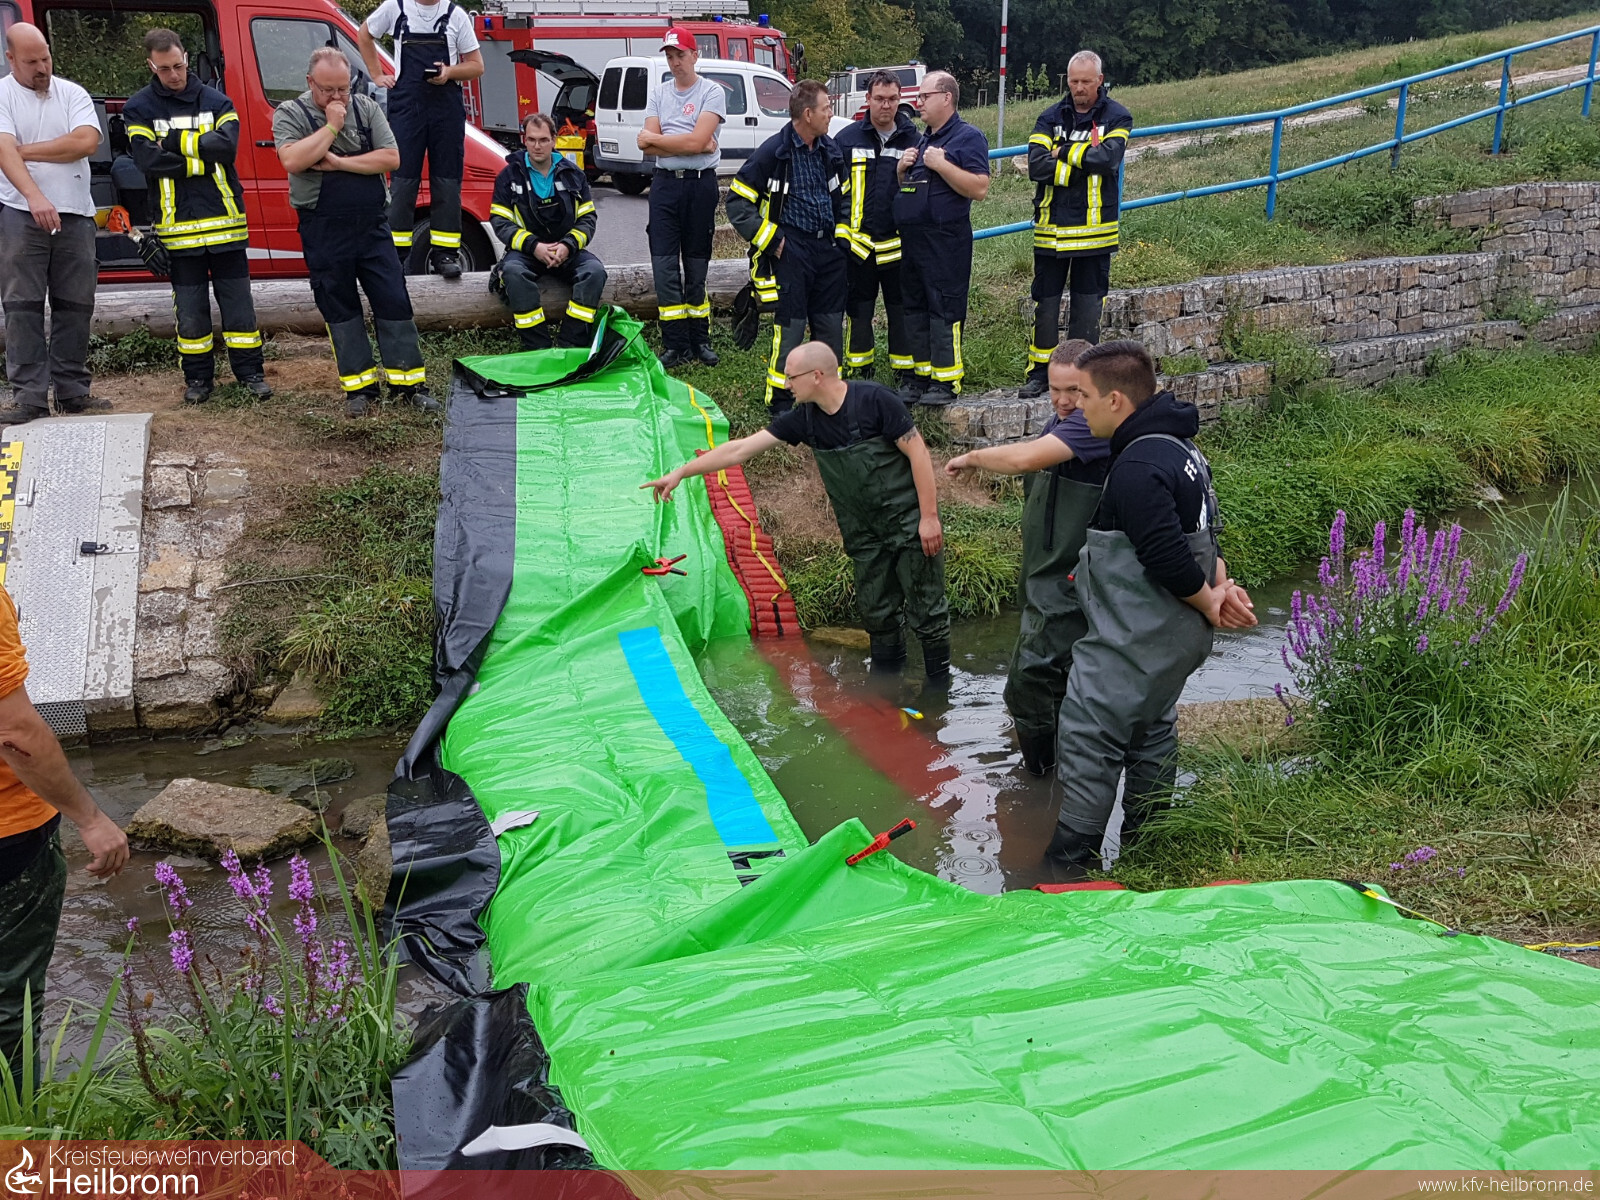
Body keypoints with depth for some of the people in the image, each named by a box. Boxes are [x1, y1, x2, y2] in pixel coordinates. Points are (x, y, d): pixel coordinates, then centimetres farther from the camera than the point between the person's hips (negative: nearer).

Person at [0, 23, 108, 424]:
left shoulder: (73, 93, 10)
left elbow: (86, 141, -7)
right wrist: (35, 197, -28)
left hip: (75, 215, 3)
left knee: (75, 305, 5)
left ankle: (73, 391, 12)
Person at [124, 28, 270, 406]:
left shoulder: (216, 101, 7)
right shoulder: (139, 108, 3)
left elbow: (227, 145, -12)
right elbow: (149, 161, -11)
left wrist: (177, 142, -13)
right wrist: (204, 158, -12)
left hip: (225, 221, 0)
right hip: (178, 226, 0)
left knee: (237, 301, 5)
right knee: (190, 307, 6)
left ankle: (250, 371, 14)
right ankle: (198, 377, 16)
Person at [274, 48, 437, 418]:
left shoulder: (367, 108, 6)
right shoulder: (290, 113, -1)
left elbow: (391, 158, -5)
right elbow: (293, 161, -18)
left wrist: (338, 162, -12)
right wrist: (332, 125, -13)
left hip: (372, 225, 2)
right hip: (323, 232, -1)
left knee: (394, 302, -2)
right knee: (339, 308, 4)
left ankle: (408, 383, 4)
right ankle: (359, 386, 13)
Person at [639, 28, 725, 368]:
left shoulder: (712, 92, -3)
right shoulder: (658, 93, 9)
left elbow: (697, 141, -16)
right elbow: (649, 147, -2)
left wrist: (654, 138, -6)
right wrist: (689, 145, -13)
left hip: (700, 184, -3)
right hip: (665, 184, 3)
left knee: (696, 265, 6)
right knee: (665, 266, -3)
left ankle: (699, 340, 14)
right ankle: (676, 345, 1)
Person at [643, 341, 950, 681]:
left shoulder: (874, 399, -16)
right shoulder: (804, 418, -1)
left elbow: (917, 452, -14)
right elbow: (741, 449, 2)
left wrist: (929, 516, -17)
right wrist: (681, 472, 1)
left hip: (909, 524, -5)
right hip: (865, 535, 5)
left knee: (928, 613, -1)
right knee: (877, 615, 8)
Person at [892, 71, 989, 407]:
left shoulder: (968, 137, -5)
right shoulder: (921, 140, 21)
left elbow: (979, 188, -17)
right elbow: (903, 188, 27)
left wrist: (941, 164, -19)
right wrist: (901, 168, 6)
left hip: (946, 241, -9)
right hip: (912, 238, 9)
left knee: (944, 309, -7)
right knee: (915, 308, 11)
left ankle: (946, 380, -2)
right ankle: (922, 375, 18)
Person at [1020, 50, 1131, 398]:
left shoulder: (1117, 118, 1)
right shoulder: (1050, 117, 6)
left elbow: (1106, 158, -18)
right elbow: (1036, 165, -10)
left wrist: (1063, 152, -9)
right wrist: (1082, 163, -14)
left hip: (1094, 229, -2)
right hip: (1051, 227, 2)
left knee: (1088, 305, 5)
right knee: (1045, 303, 5)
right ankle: (1039, 371, 14)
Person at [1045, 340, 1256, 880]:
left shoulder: (1138, 467, -25)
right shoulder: (1180, 448, 10)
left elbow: (1167, 557, -27)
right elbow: (1198, 533, 14)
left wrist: (1209, 602, -12)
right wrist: (1222, 586, 1)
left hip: (1131, 643, -11)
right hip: (1175, 637, 11)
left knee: (1087, 736, -4)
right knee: (1152, 730, 21)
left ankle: (1070, 864, 2)